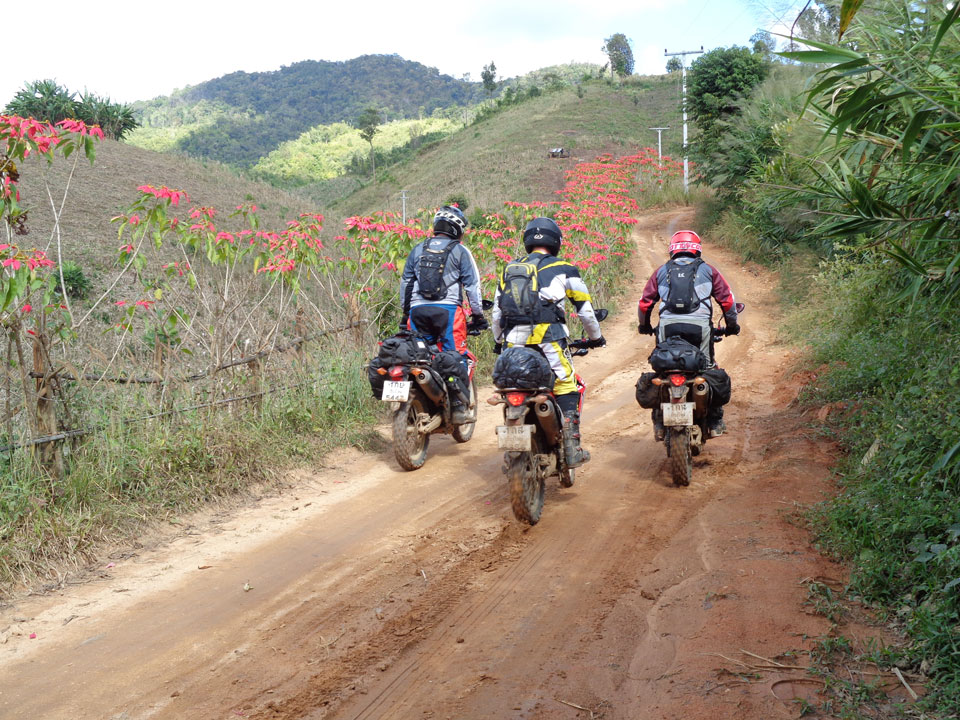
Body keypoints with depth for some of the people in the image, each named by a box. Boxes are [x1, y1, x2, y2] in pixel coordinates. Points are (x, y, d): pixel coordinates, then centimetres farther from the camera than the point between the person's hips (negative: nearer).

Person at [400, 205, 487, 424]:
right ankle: (459, 407, -5)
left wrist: (405, 312, 28)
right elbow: (472, 284, 1)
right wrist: (478, 315, 6)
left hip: (418, 310, 4)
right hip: (448, 309, -4)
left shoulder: (418, 250, 16)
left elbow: (405, 282, 20)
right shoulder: (460, 251, 4)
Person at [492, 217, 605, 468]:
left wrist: (499, 342, 37)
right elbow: (585, 308, 13)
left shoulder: (509, 269, 20)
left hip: (513, 343, 4)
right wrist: (596, 337, 28)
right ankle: (572, 450, -5)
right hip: (548, 338, -4)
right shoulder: (563, 269, 9)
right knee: (567, 390, 2)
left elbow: (497, 312, 22)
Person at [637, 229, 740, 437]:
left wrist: (644, 326, 31)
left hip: (667, 326, 1)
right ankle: (714, 422, 9)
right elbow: (727, 299, 12)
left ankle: (659, 422, 9)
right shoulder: (707, 270, 16)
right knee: (710, 372, 11)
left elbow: (644, 303, 14)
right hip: (699, 326, -1)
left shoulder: (662, 271, 18)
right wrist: (731, 325, 25)